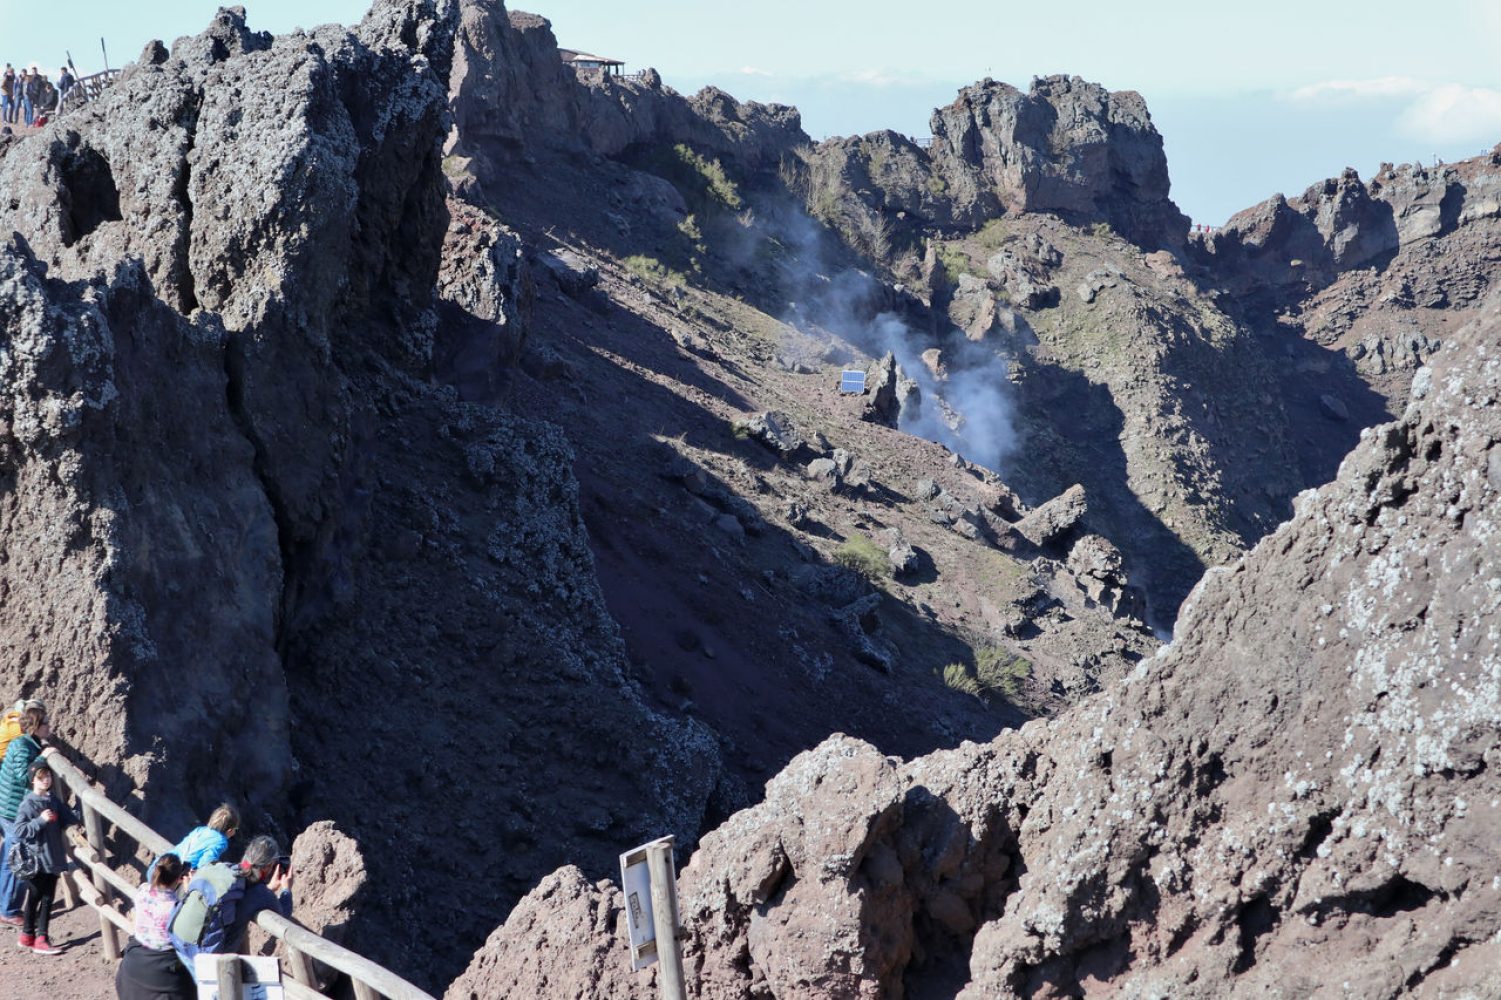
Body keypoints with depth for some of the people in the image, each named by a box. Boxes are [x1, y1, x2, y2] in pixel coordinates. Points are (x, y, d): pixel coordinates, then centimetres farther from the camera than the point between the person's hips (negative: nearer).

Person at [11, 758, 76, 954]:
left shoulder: (54, 800, 6)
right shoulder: (28, 804, -13)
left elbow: (68, 818, 12)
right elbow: (19, 831, -17)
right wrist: (40, 820, -23)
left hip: (53, 858, 6)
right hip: (36, 859, -6)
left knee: (48, 899, 9)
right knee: (34, 898, 5)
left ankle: (42, 937, 15)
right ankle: (28, 935, 19)